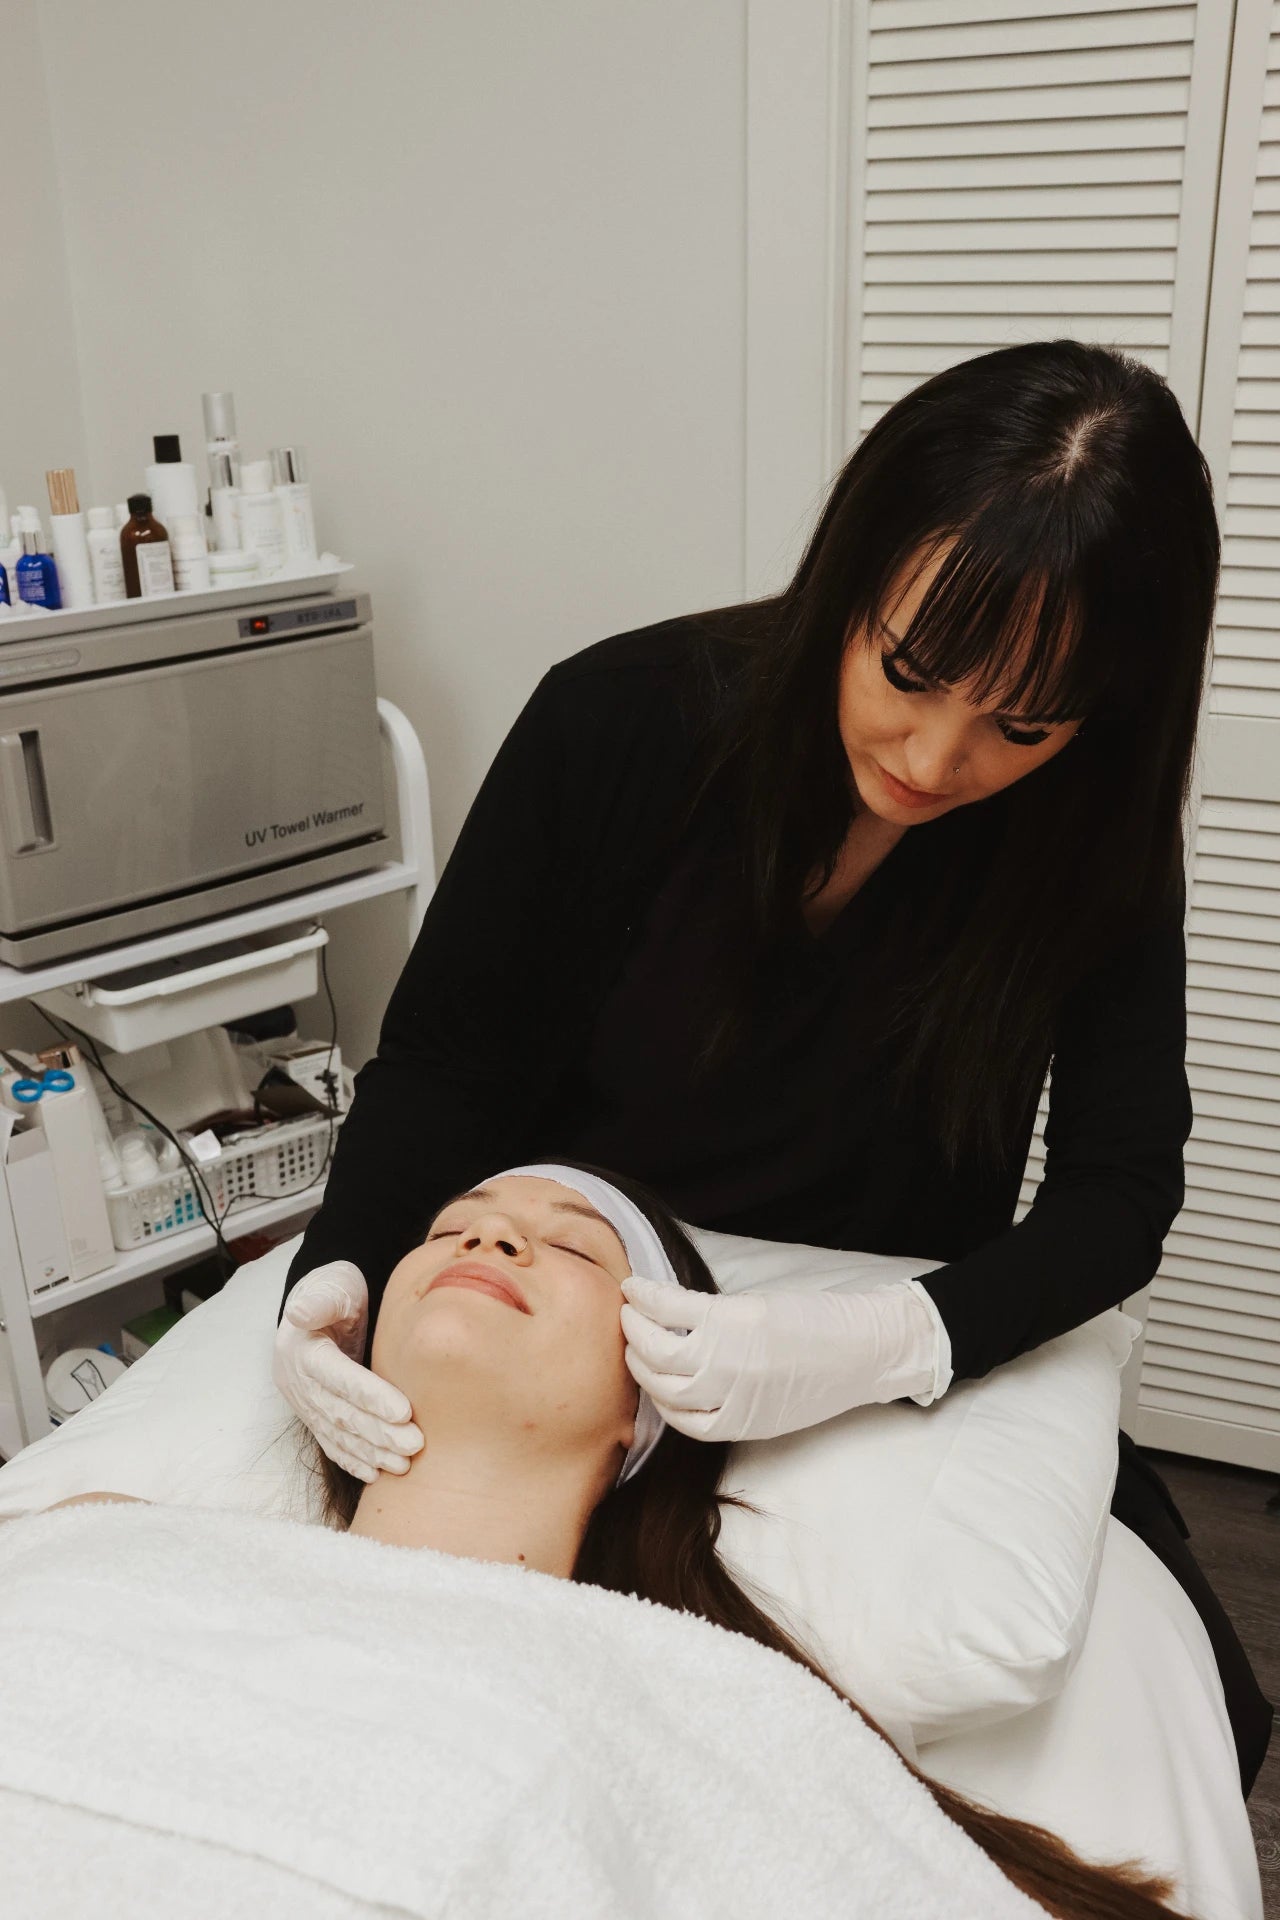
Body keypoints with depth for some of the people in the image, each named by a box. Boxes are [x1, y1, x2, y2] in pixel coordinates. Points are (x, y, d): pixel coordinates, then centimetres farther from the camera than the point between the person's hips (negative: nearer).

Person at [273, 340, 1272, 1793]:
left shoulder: (1092, 829, -14)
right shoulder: (620, 721, -18)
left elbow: (1120, 1185, -14)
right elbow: (441, 1058, -9)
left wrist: (890, 1345, -34)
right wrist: (336, 1271, -28)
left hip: (910, 1379, 1)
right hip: (569, 1341, 0)